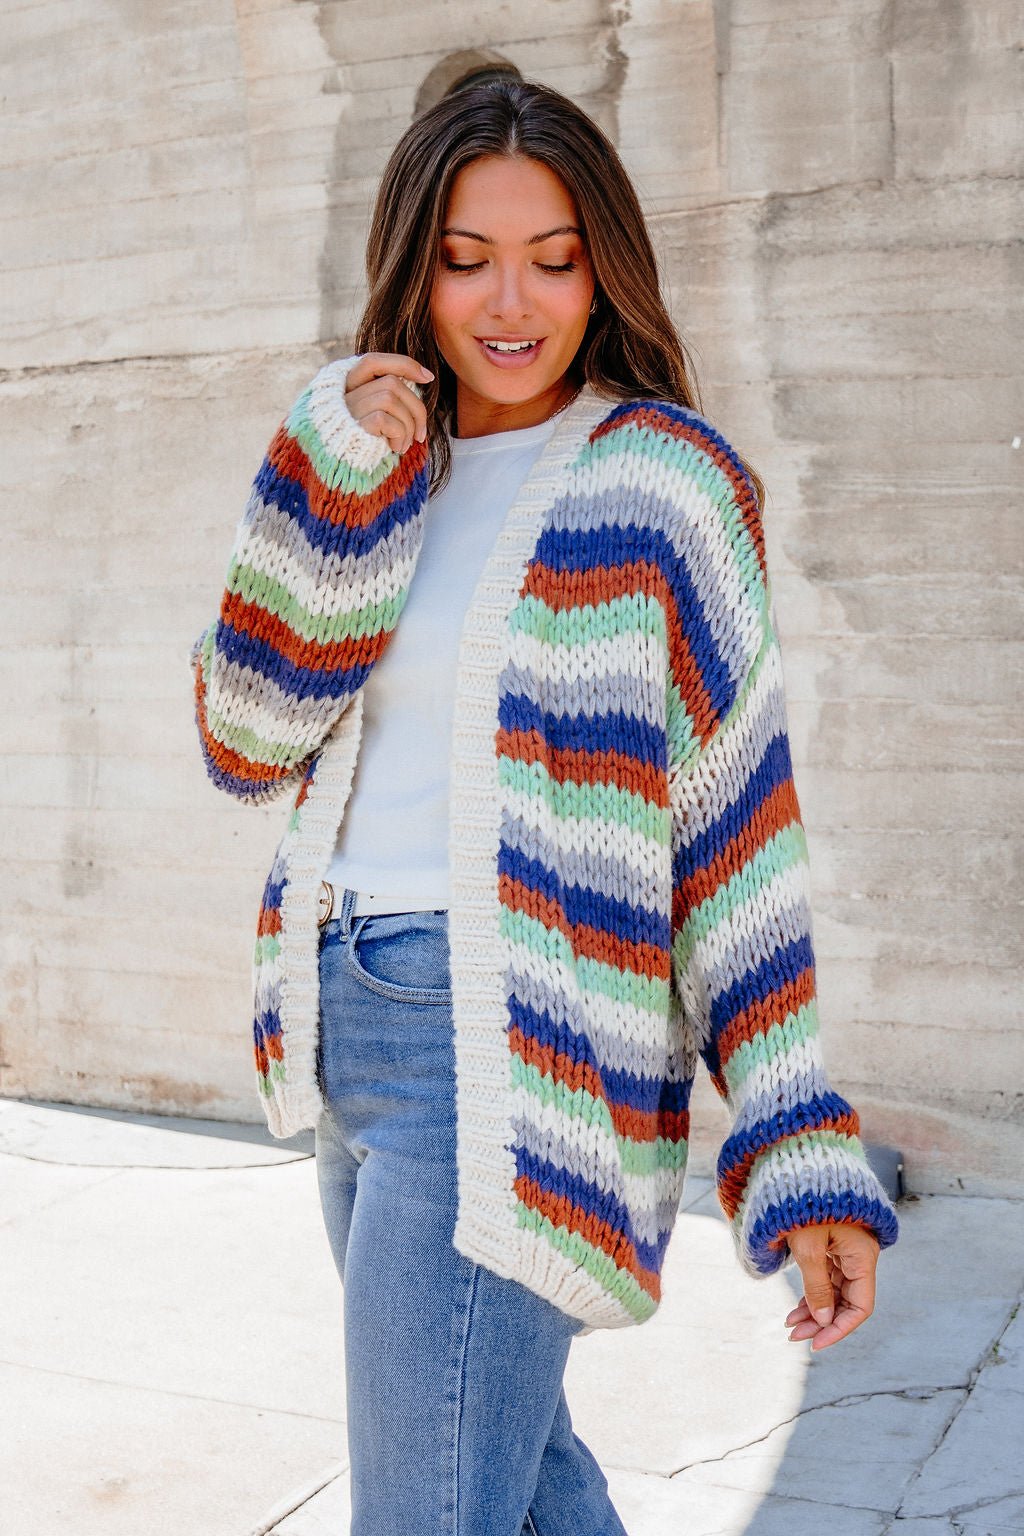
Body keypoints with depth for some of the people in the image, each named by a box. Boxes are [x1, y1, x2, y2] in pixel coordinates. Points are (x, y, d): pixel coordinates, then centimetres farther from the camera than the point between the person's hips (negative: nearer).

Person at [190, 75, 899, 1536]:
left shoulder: (662, 480, -5)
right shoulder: (372, 465, 11)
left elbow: (738, 828, -7)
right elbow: (248, 744, 2)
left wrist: (806, 1166, -12)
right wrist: (334, 486, -11)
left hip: (520, 1060, -6)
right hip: (346, 1035, 7)